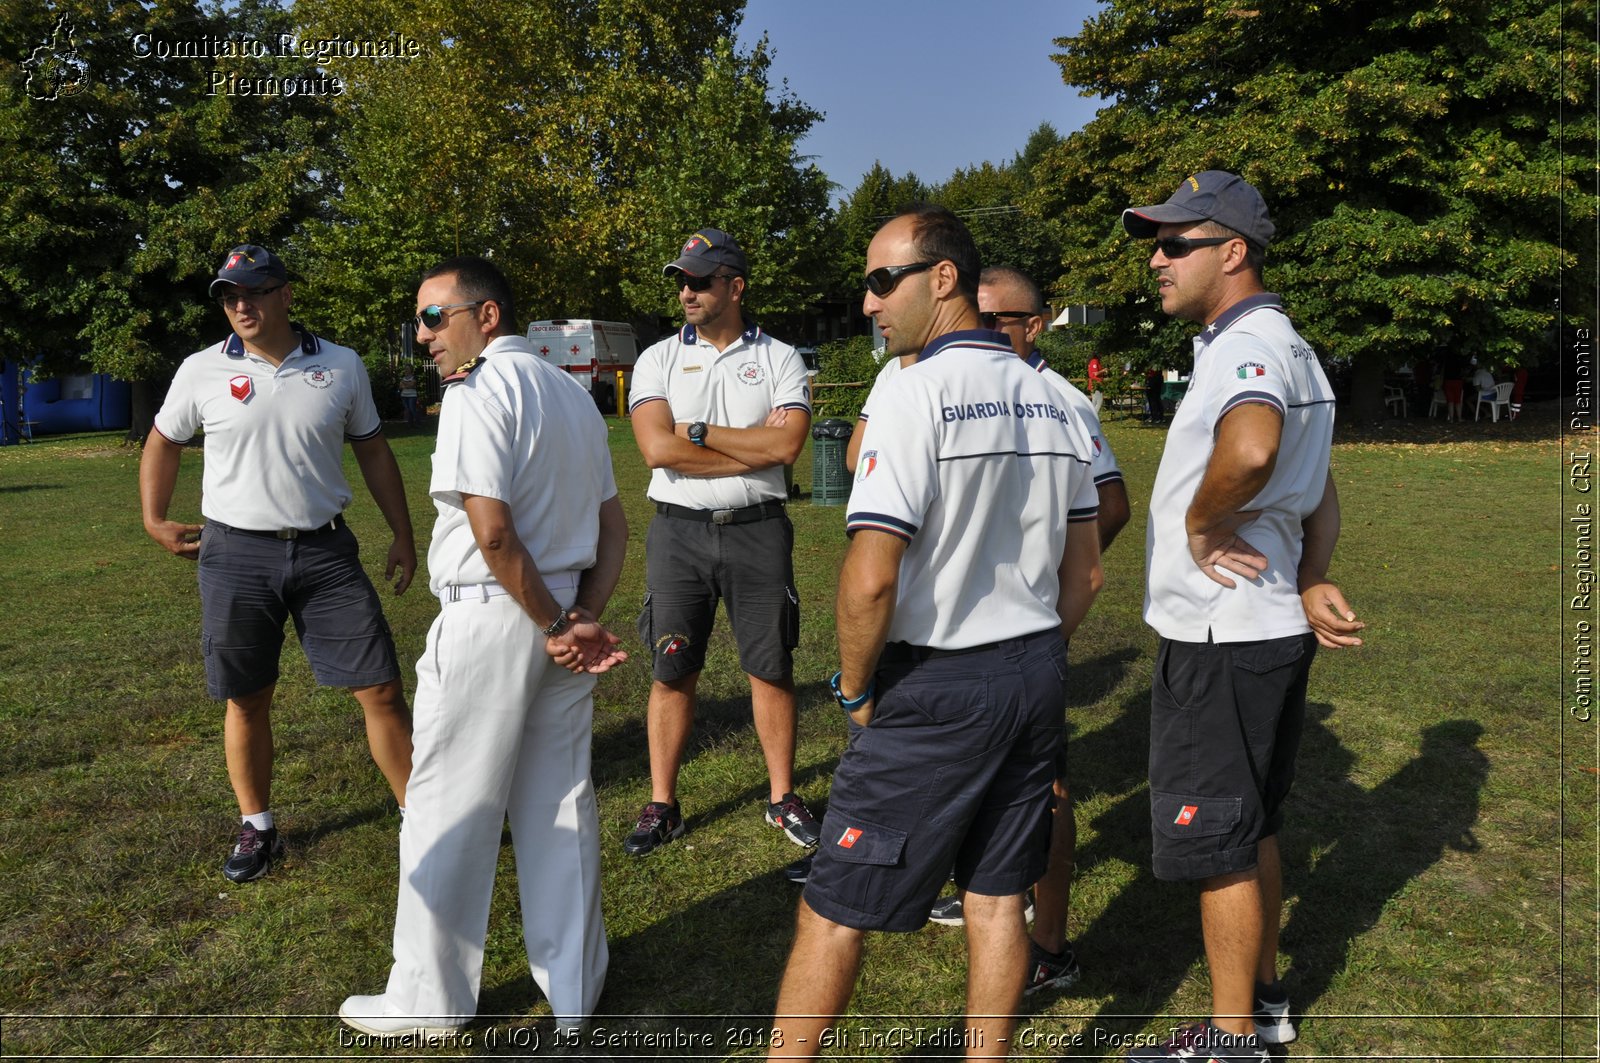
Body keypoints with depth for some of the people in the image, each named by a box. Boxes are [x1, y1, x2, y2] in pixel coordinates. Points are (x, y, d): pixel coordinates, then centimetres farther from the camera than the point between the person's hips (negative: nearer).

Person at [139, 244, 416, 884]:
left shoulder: (342, 367, 2)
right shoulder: (202, 371, 1)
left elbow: (373, 452, 10)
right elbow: (163, 443, 17)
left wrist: (403, 535, 8)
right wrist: (154, 520, 9)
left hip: (325, 550, 0)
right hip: (236, 555, 0)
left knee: (382, 689, -2)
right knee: (246, 700, 9)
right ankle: (257, 828, 29)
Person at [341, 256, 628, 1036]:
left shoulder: (477, 392, -12)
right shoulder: (571, 392, 14)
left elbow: (493, 534, -21)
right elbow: (613, 526, 11)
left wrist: (558, 629, -13)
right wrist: (585, 616, 0)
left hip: (490, 621, -8)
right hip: (560, 620, 8)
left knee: (449, 812, 6)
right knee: (561, 804, 14)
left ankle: (429, 999, 20)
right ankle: (574, 987, 25)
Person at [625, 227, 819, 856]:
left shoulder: (779, 360, 3)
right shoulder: (659, 360, 5)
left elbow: (788, 445, -12)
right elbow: (657, 449, -11)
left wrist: (699, 432, -10)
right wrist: (756, 448, -10)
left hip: (757, 529, 0)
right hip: (679, 530, 1)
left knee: (771, 668, 6)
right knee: (672, 673, 5)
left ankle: (782, 798, 21)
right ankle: (662, 805, 18)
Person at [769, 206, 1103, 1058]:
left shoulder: (919, 390, -16)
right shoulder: (1051, 399, 7)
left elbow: (871, 578, -23)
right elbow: (1084, 573, 12)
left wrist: (855, 689, -8)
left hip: (937, 687, -7)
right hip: (1037, 674, 8)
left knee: (834, 904, 7)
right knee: (998, 895, 17)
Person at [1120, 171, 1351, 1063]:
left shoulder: (1247, 346, -19)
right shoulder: (1288, 348, 15)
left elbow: (1250, 450, -43)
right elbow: (1321, 496, 19)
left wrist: (1200, 522, -25)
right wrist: (1311, 583, 7)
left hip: (1223, 641, -10)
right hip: (1273, 628, 10)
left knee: (1217, 843, 3)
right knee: (1253, 829, 21)